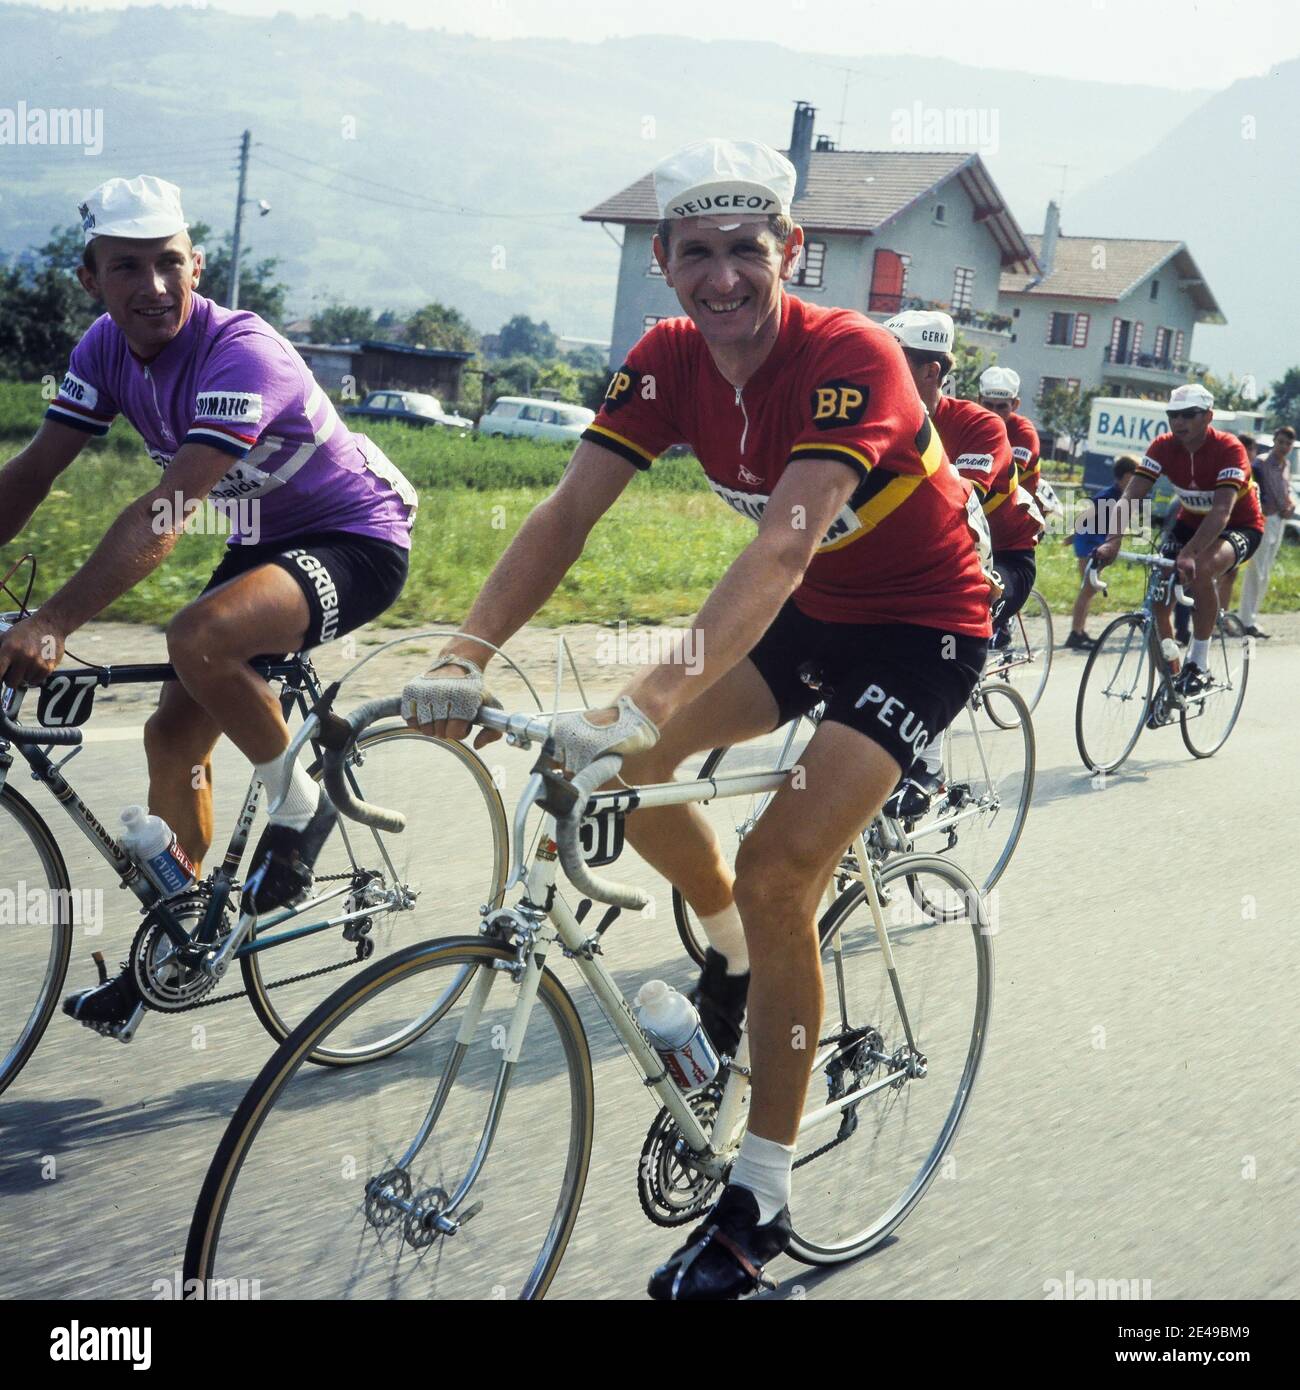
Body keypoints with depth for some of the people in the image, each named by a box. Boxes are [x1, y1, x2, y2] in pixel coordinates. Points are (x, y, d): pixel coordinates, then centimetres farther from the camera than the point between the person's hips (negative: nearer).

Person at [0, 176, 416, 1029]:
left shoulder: (240, 353, -30)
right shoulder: (107, 349, -6)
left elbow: (166, 514, -40)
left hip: (358, 542, -8)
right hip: (267, 541, 8)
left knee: (201, 639, -34)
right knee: (174, 735, 5)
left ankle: (301, 806, -8)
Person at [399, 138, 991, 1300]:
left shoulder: (850, 358, -29)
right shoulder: (669, 362, -11)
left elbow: (781, 550, -41)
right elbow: (568, 514, -18)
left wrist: (648, 706, -53)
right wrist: (468, 654, -34)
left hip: (922, 624, -6)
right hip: (810, 610, 7)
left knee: (776, 871, -19)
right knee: (623, 764, -9)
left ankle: (762, 1202, -3)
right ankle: (738, 952, 19)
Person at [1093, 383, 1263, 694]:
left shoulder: (1229, 449, -28)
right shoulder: (1163, 447, -15)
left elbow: (1222, 510, -40)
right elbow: (1131, 495, -24)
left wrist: (1190, 554, -54)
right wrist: (1112, 542, -41)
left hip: (1240, 527, -5)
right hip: (1191, 522, 5)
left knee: (1201, 571, -35)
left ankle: (1199, 664, -21)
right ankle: (1169, 679, 6)